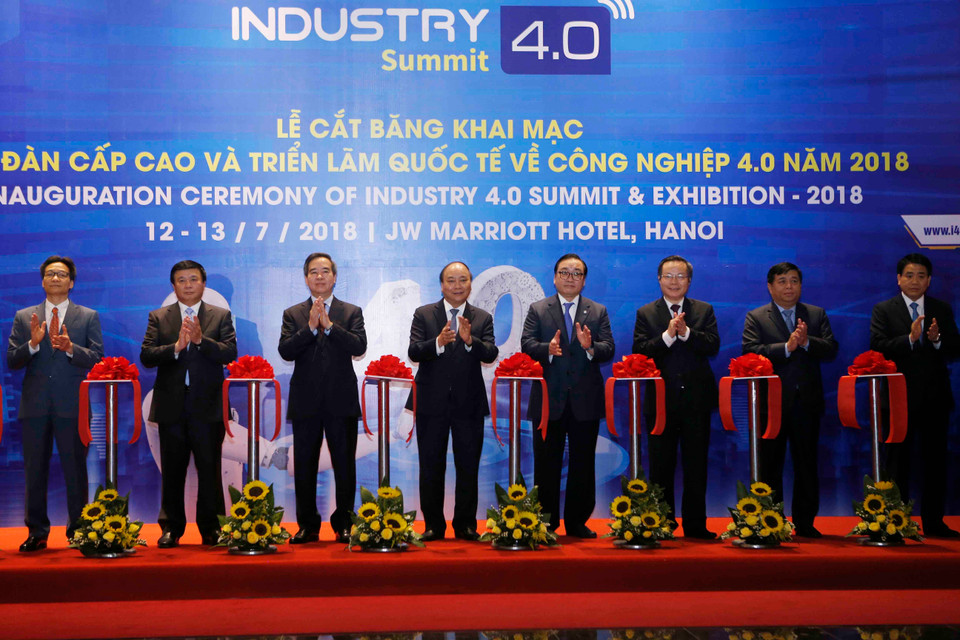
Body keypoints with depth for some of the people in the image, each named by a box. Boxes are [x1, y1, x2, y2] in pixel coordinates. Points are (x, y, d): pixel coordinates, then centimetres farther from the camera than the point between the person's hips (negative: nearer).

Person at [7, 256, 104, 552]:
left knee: (76, 471, 0)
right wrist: (33, 343, -13)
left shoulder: (88, 317, 7)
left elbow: (96, 359, -2)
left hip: (72, 406, -2)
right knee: (34, 471, 7)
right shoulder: (24, 317, 12)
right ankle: (36, 533, 16)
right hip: (35, 406, 2)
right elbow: (12, 361, 5)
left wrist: (70, 348, -19)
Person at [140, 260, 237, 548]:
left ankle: (210, 528, 11)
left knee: (209, 470, 2)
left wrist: (200, 340, -20)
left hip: (207, 405, -1)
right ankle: (171, 528, 15)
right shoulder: (158, 317, 9)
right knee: (172, 471, 6)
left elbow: (230, 353, -6)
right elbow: (146, 356, -3)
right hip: (172, 405, 1)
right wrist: (176, 346, -18)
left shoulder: (221, 316, 7)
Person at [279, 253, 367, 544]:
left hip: (341, 401, -1)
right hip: (305, 402, 1)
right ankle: (307, 525, 14)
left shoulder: (351, 312, 7)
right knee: (304, 466, 5)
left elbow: (359, 346, -9)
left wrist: (329, 325, -17)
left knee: (345, 465, 2)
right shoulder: (293, 314, 9)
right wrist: (310, 327, -16)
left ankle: (344, 524, 12)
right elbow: (285, 351, -5)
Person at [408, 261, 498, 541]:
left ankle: (466, 525, 16)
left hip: (469, 403, 1)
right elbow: (413, 352, -10)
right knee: (431, 468, 6)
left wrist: (470, 341, -29)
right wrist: (438, 342, -28)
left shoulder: (483, 319, 6)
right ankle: (433, 525, 16)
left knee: (468, 468, 4)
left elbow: (491, 354, -9)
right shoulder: (424, 315, 4)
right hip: (432, 403, 0)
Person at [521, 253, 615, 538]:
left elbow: (608, 349, -1)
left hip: (586, 400, 1)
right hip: (549, 399, -1)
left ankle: (578, 522, 15)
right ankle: (545, 522, 13)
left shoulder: (598, 312, 10)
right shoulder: (537, 310, 7)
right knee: (546, 463, 4)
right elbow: (526, 345, -5)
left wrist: (590, 347, -22)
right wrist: (548, 349, -24)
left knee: (583, 463, 6)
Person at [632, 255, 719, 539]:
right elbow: (639, 352, -7)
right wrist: (668, 335, -20)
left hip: (696, 400, 1)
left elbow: (713, 346, -7)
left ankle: (695, 525, 12)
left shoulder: (704, 311, 8)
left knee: (696, 466, 5)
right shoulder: (645, 313, 6)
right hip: (661, 401, 0)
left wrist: (686, 332, -21)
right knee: (661, 466, 5)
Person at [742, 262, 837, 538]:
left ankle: (805, 522, 14)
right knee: (770, 466, 4)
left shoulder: (817, 315, 11)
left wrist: (807, 342, -18)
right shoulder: (756, 317, 3)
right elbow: (750, 352, -12)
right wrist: (787, 347, -20)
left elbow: (831, 349, -1)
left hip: (807, 401, 2)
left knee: (807, 464, 6)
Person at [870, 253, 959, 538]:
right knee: (898, 461, 2)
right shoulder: (883, 310, 1)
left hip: (935, 396, 3)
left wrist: (937, 340, -17)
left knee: (935, 460, 6)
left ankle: (933, 522, 14)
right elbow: (878, 348, -10)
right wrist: (910, 338, -22)